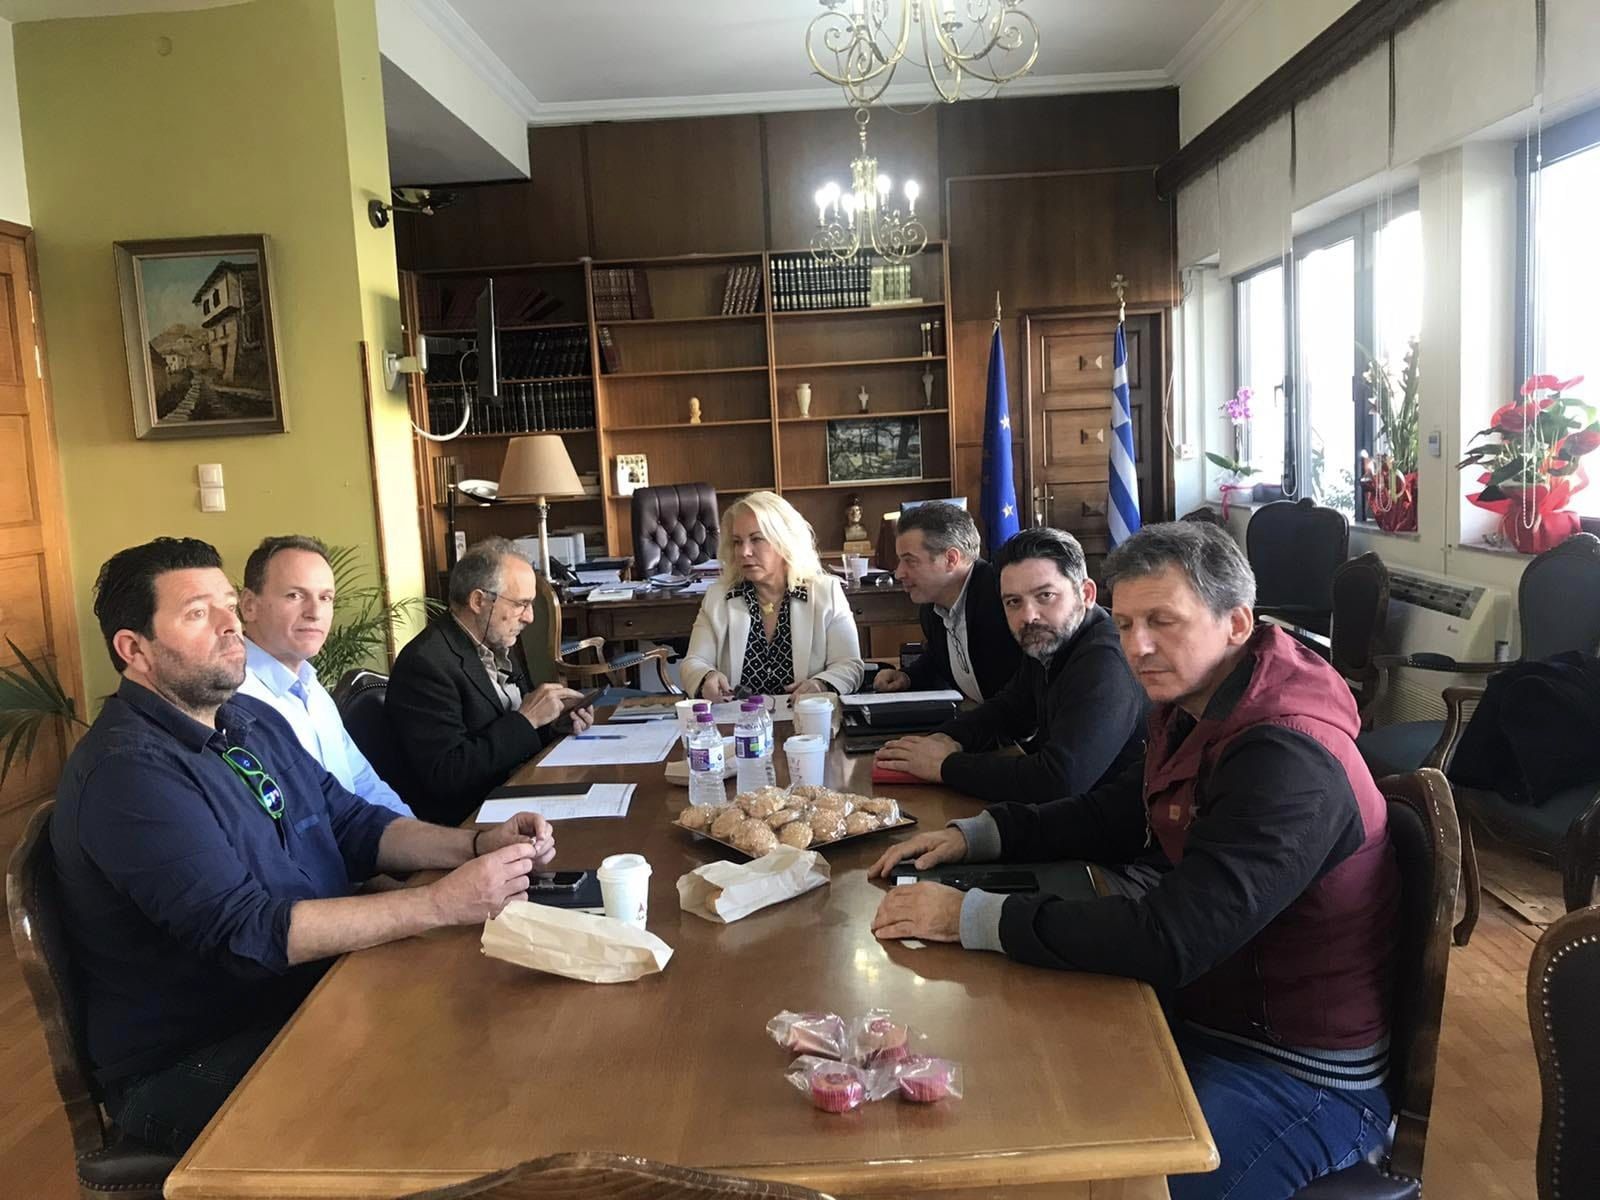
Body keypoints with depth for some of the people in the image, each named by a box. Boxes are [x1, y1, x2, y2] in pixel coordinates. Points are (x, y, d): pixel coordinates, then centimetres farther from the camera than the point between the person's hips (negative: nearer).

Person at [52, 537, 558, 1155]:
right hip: (193, 1066, -8)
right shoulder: (126, 771, -20)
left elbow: (353, 825, 10)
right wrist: (443, 904, -31)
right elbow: (244, 934, -28)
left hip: (311, 996, 8)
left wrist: (478, 845, -8)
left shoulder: (254, 720, 9)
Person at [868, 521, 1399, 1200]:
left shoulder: (1288, 761, -28)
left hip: (1304, 1076, -8)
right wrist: (975, 836, 2)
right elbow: (1115, 817, 16)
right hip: (1205, 1011, 9)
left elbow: (1168, 941, -33)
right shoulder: (1197, 712, 2)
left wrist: (971, 917, -27)